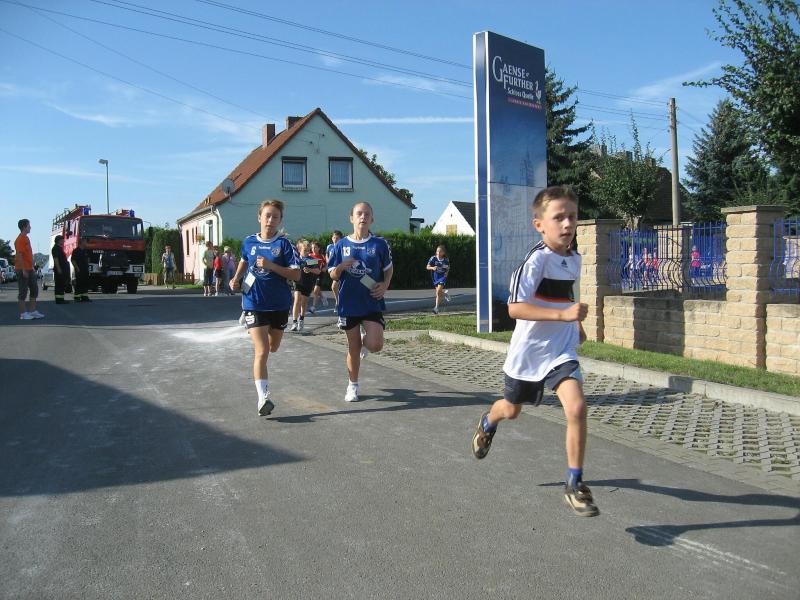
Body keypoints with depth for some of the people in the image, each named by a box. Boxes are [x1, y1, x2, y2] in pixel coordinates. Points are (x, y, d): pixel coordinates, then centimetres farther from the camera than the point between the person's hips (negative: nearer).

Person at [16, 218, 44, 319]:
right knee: (23, 292, -4)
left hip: (29, 269, 10)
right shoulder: (20, 239, -13)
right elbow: (19, 255, -19)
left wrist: (32, 267, 20)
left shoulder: (26, 238, 16)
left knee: (34, 289, 12)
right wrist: (23, 270, -22)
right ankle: (23, 314, 2)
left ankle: (32, 311, 18)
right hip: (22, 270, -10)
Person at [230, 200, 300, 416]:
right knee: (262, 351, -13)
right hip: (254, 303, -1)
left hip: (279, 303, 1)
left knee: (273, 348, 21)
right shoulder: (249, 242, 2)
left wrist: (271, 266, -22)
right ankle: (263, 397, -14)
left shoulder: (284, 244, -6)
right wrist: (236, 279, 10)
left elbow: (296, 275, -13)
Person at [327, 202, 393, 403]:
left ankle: (365, 341, 23)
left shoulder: (380, 244, -1)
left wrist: (385, 285, -5)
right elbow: (333, 275, 5)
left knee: (375, 345, -15)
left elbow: (389, 268, 13)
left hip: (373, 303, -1)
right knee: (353, 349, 8)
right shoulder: (341, 245, 1)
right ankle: (353, 385, 28)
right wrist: (342, 266, -16)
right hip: (349, 304, 1)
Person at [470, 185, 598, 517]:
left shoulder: (574, 259, 1)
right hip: (527, 350, -4)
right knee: (511, 409, 18)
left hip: (560, 349, 4)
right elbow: (515, 307, -31)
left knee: (576, 407, -18)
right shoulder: (537, 260, -22)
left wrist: (575, 325, 20)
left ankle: (575, 484, -2)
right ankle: (487, 423, 57)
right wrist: (563, 315, -38)